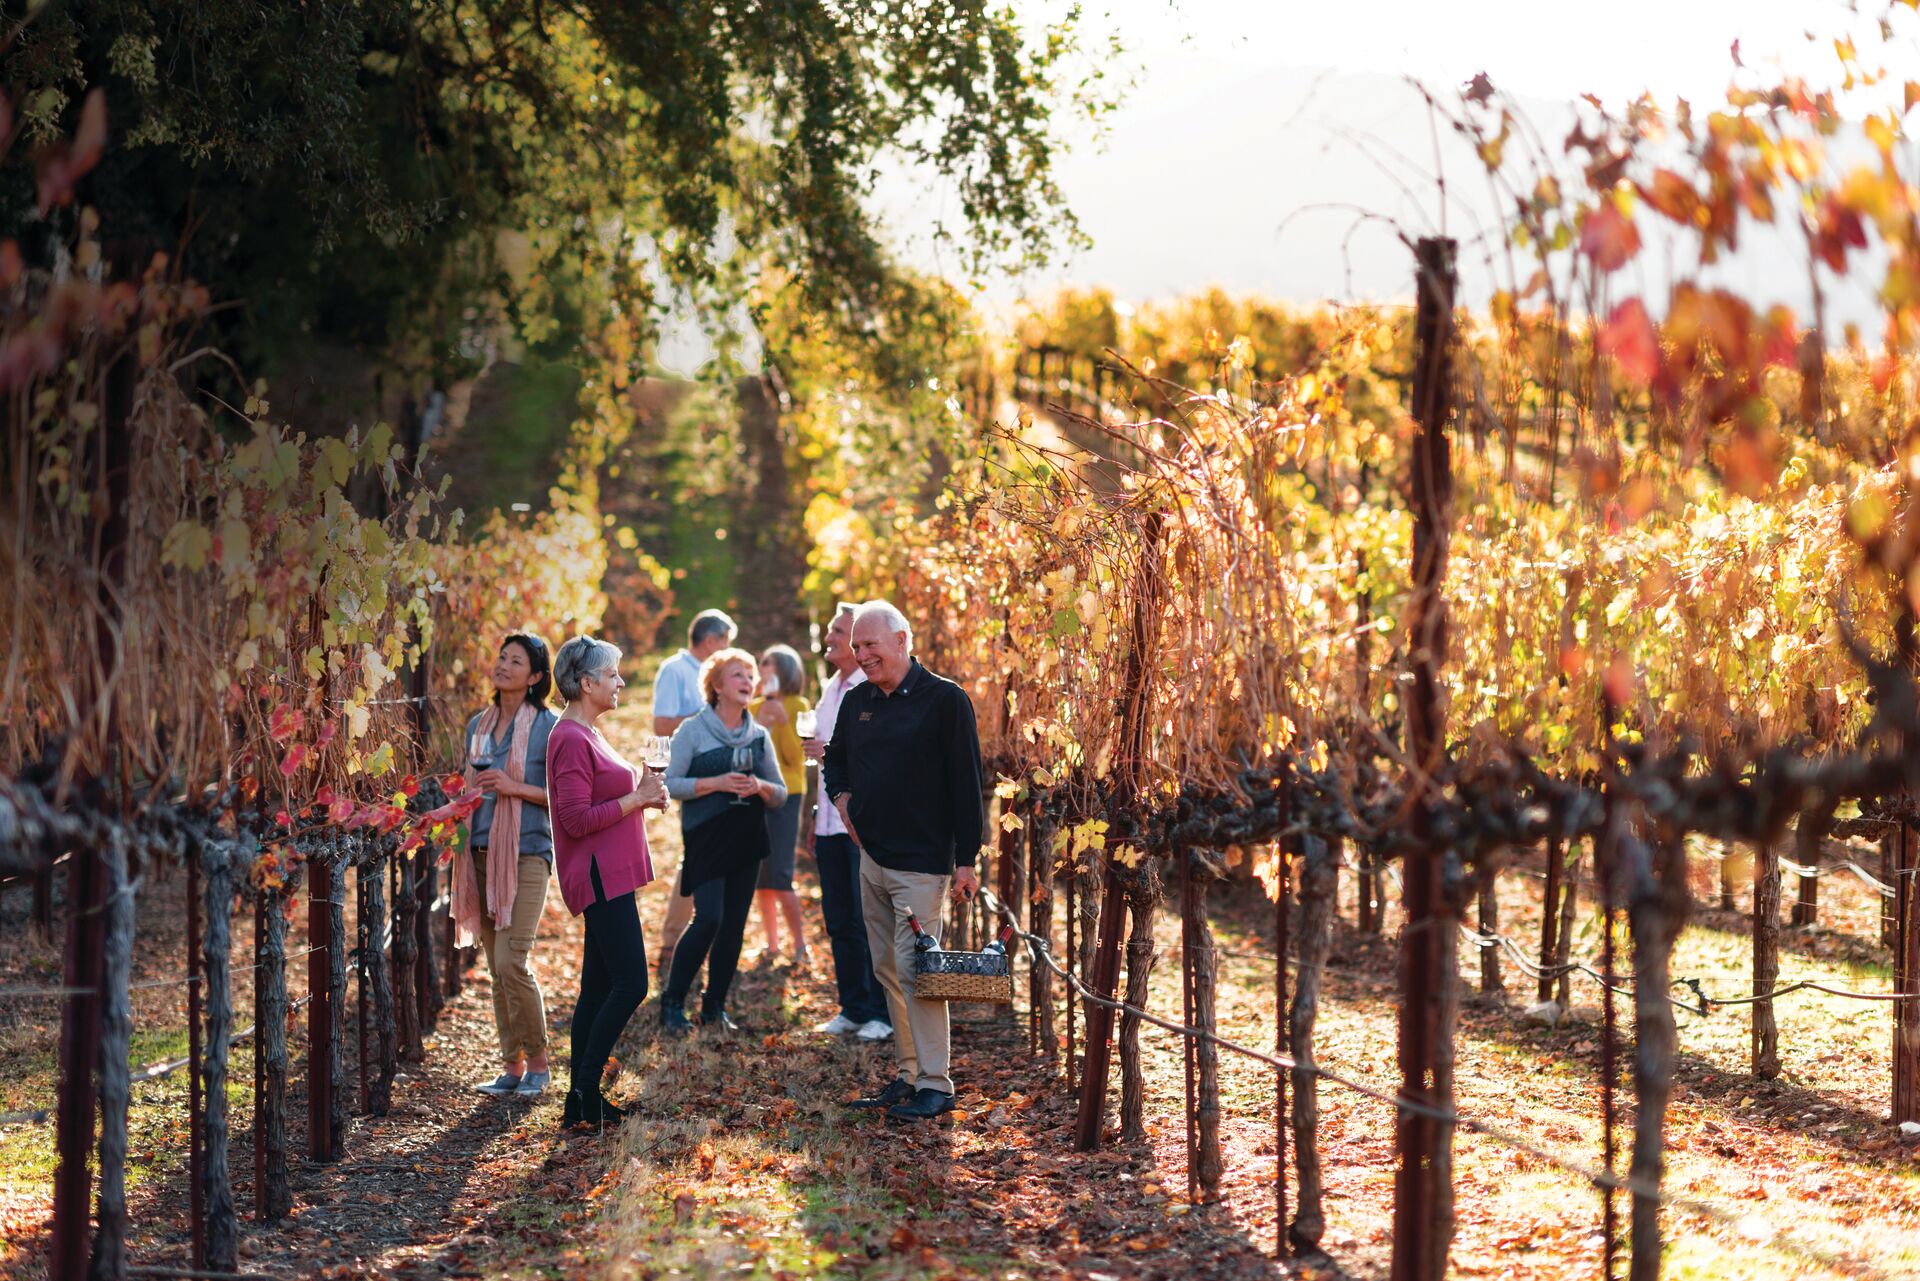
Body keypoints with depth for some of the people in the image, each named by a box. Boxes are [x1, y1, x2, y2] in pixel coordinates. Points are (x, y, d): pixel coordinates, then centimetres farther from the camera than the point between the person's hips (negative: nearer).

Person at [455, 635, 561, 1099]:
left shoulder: (547, 725, -4)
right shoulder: (478, 725, 15)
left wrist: (516, 787, -17)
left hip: (526, 853, -6)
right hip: (482, 852, 6)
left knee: (511, 962, -14)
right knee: (496, 968, 7)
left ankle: (537, 1062, 0)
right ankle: (512, 1065, 14)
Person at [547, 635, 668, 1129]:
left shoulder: (588, 735, 17)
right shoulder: (571, 740, -15)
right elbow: (578, 820, -20)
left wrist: (642, 794, 9)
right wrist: (636, 798, -16)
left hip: (609, 875, 11)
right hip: (600, 877, -11)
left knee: (598, 989, 10)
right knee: (630, 985, -12)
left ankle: (583, 1101, 12)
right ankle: (584, 1093, -7)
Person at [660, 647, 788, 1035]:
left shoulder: (759, 736, 11)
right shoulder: (693, 731, -2)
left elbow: (781, 794, 13)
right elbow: (670, 784, -6)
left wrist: (760, 787, -9)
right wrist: (716, 783, -17)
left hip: (747, 842, 5)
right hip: (706, 840, -5)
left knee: (734, 925, 3)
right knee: (709, 918, -17)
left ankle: (714, 1006, 14)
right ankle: (672, 1003, -5)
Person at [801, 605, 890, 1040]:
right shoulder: (831, 689, 16)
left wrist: (836, 753, -20)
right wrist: (815, 816, 22)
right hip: (832, 820, 8)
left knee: (870, 922, -5)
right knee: (839, 921, 10)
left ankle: (880, 1014, 3)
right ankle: (853, 1009, 19)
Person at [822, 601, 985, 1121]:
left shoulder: (944, 700, -9)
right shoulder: (856, 703, 11)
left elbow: (966, 782, -10)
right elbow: (835, 759, 29)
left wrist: (966, 859, -13)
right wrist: (842, 797, 7)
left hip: (921, 863, -7)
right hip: (871, 858, 7)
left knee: (916, 970, -11)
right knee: (887, 971, 9)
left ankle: (936, 1084, -6)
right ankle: (910, 1074, 17)